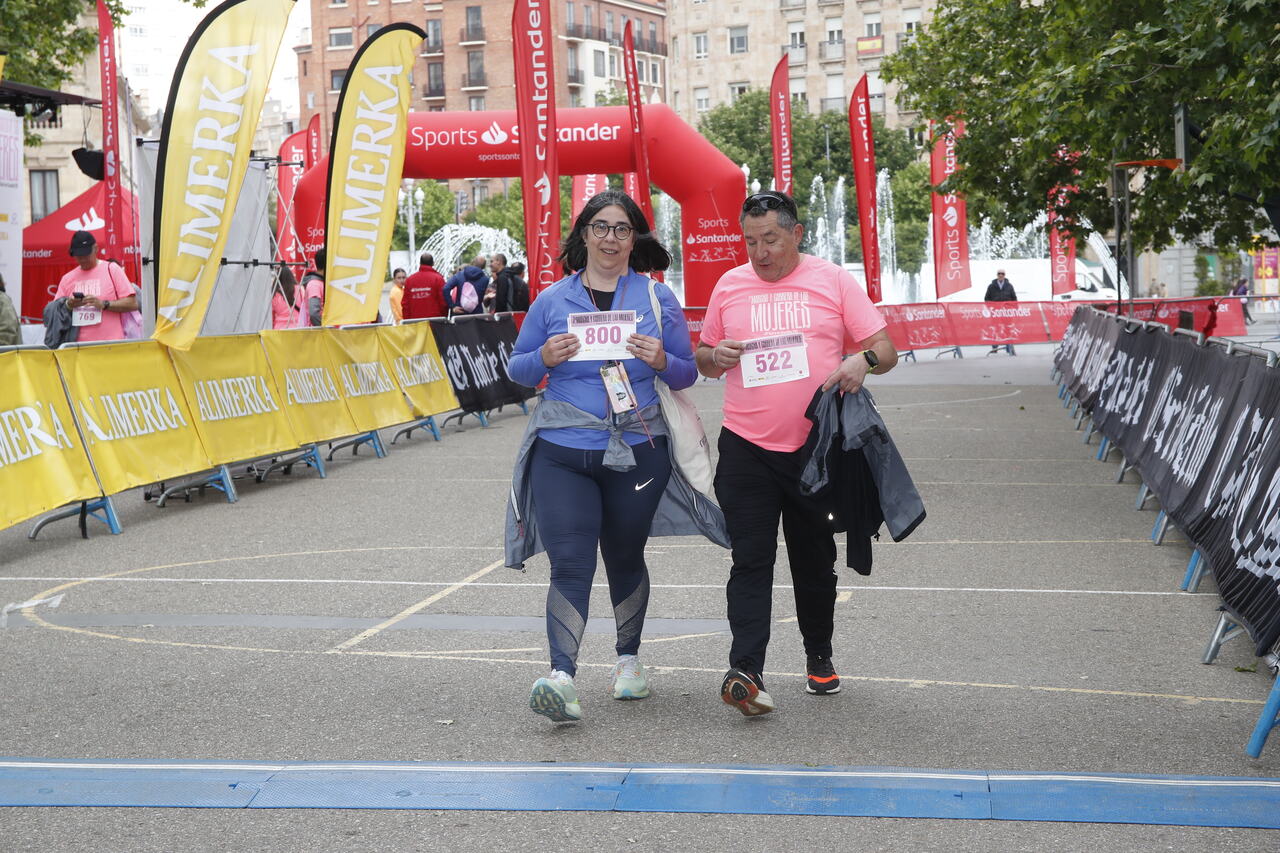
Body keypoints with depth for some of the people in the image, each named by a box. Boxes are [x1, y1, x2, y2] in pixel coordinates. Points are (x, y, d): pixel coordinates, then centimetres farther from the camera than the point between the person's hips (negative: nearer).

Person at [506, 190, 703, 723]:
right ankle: (562, 678, -19)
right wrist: (545, 358, -10)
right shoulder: (552, 300, 6)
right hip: (562, 452, -1)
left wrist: (662, 361, -14)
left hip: (638, 452, 1)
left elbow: (687, 374, 8)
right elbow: (517, 368, 12)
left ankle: (628, 659, 33)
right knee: (570, 563, -11)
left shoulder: (658, 299, 6)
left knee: (625, 557, 14)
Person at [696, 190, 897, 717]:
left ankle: (819, 657, 31)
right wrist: (716, 355, -6)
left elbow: (885, 349, 2)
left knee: (815, 561, 13)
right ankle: (745, 671, -12)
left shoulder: (833, 281, 2)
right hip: (746, 449, 0)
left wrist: (862, 361, -20)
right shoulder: (729, 285, 8)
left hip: (815, 448, 0)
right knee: (750, 561, -7)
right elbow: (705, 361, 17)